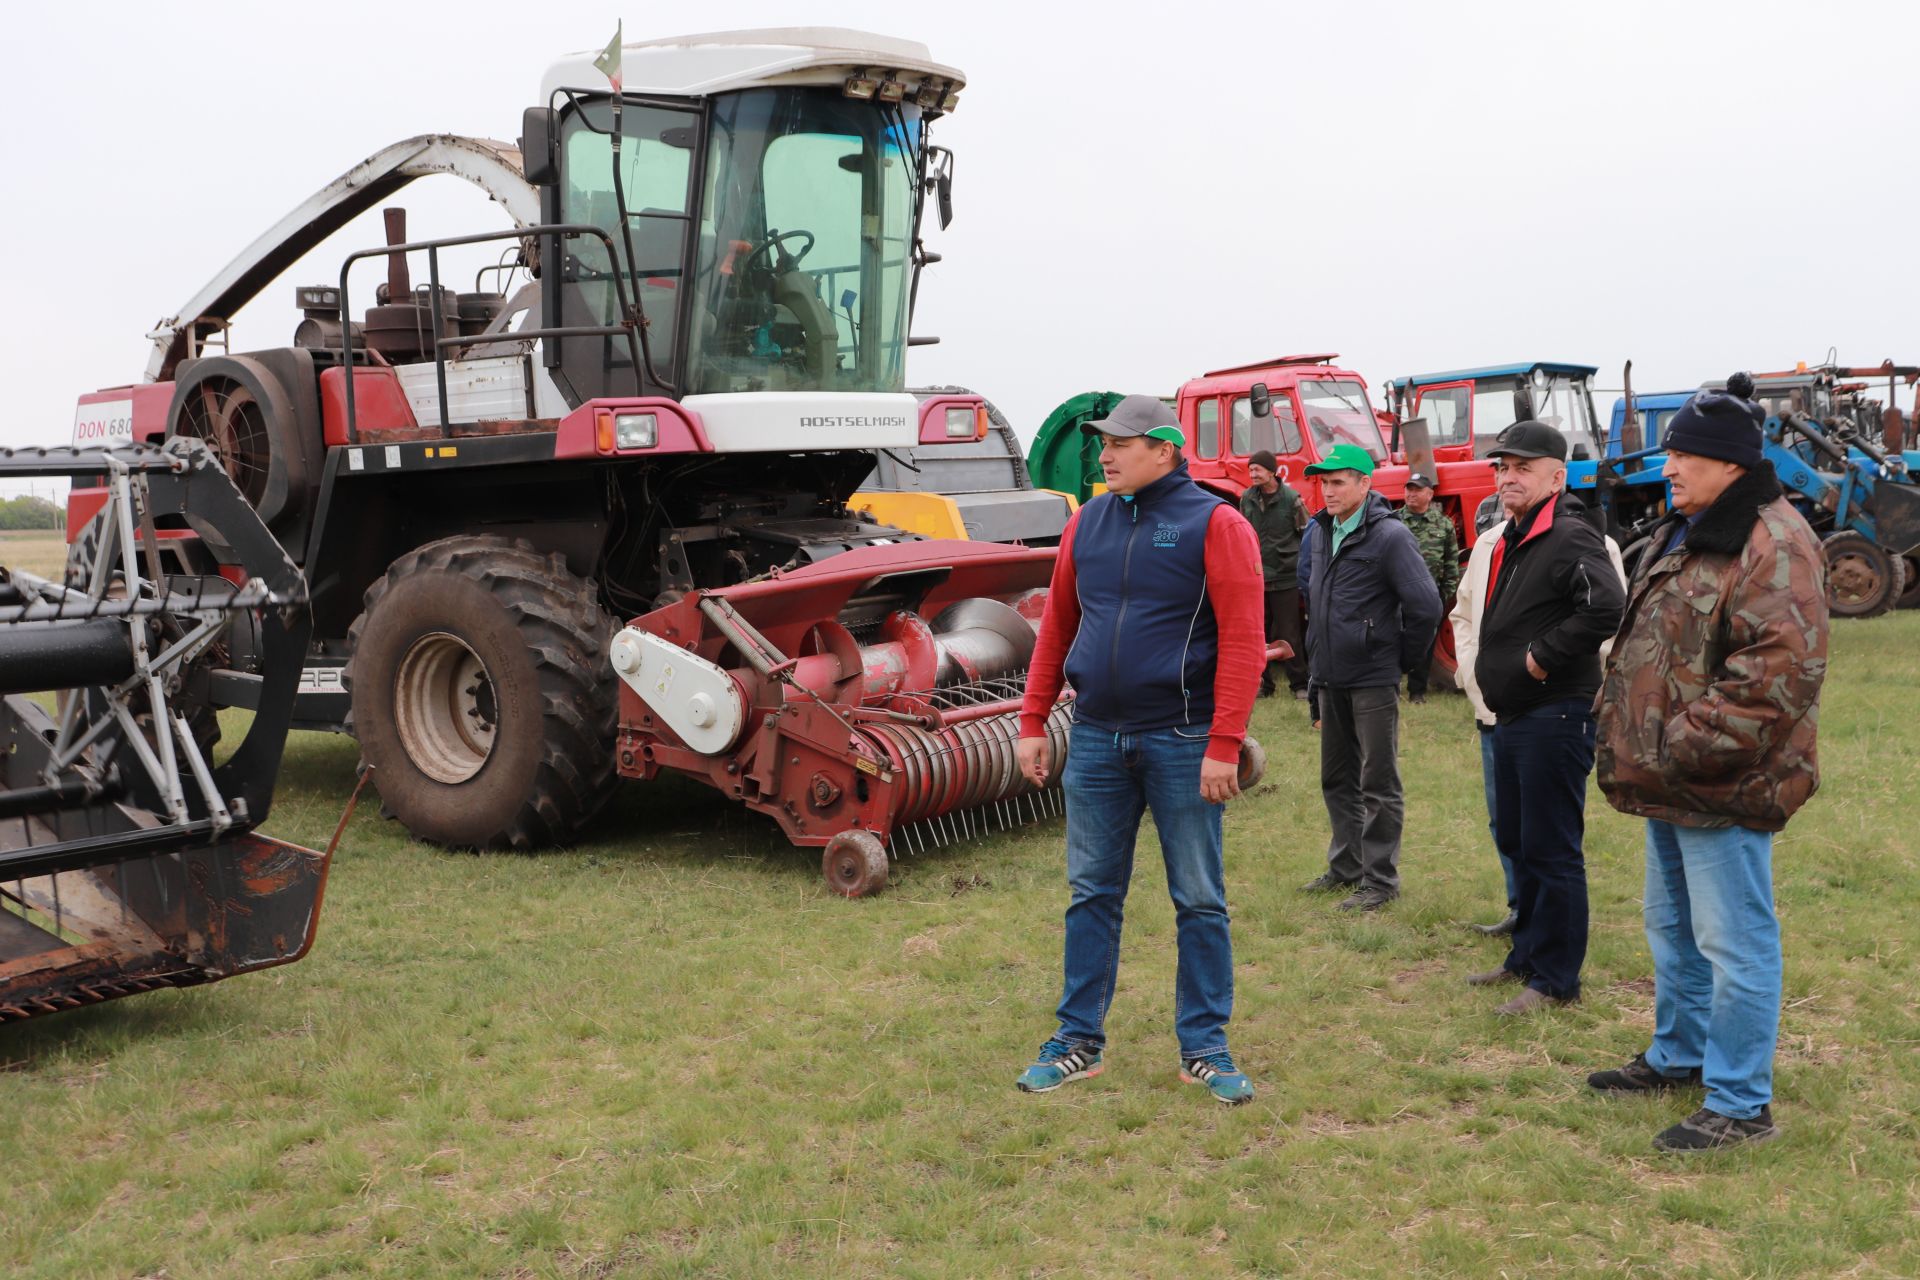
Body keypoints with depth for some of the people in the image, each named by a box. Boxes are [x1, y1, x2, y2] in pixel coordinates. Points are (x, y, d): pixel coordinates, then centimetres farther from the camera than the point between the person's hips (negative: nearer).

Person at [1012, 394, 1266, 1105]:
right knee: (1091, 893, 11)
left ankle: (1203, 1048, 18)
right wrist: (1033, 721, 8)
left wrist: (1224, 745, -17)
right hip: (1095, 739, 5)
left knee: (1199, 900, 6)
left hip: (1182, 743, -4)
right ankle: (1079, 1041, 22)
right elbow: (1056, 626, 13)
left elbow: (1243, 639, -12)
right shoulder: (1087, 524, 9)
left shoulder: (1214, 525, -7)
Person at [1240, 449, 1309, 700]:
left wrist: (1301, 567, -3)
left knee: (1289, 635, 1)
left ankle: (1299, 684, 12)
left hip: (1285, 578, -4)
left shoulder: (1291, 499, -6)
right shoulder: (1247, 498, 5)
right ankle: (1264, 683, 18)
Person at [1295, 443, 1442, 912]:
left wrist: (1403, 660, -7)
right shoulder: (1320, 531, 8)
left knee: (1378, 784, 0)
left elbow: (1426, 606, -17)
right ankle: (1346, 866, 29)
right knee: (1337, 779, 17)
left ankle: (1380, 878, 9)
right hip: (1330, 678, 8)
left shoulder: (1389, 536, -14)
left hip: (1373, 680, -8)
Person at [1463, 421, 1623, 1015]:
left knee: (1551, 850, -4)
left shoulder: (1570, 538, -15)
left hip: (1555, 716, -10)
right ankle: (1527, 956, 32)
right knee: (1516, 840, 18)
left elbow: (1606, 607, -31)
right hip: (1513, 716, 11)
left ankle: (1555, 978, 5)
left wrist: (1544, 656, -23)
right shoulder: (1509, 541, 16)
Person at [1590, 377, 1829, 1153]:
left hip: (1723, 786, -10)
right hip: (1672, 782, 10)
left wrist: (1692, 745, -25)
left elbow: (1783, 667, -28)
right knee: (1672, 926, 23)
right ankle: (1679, 1055, 40)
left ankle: (1740, 1105, 10)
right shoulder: (1680, 535, 13)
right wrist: (1626, 730, 14)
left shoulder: (1771, 544, -20)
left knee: (1733, 942, -2)